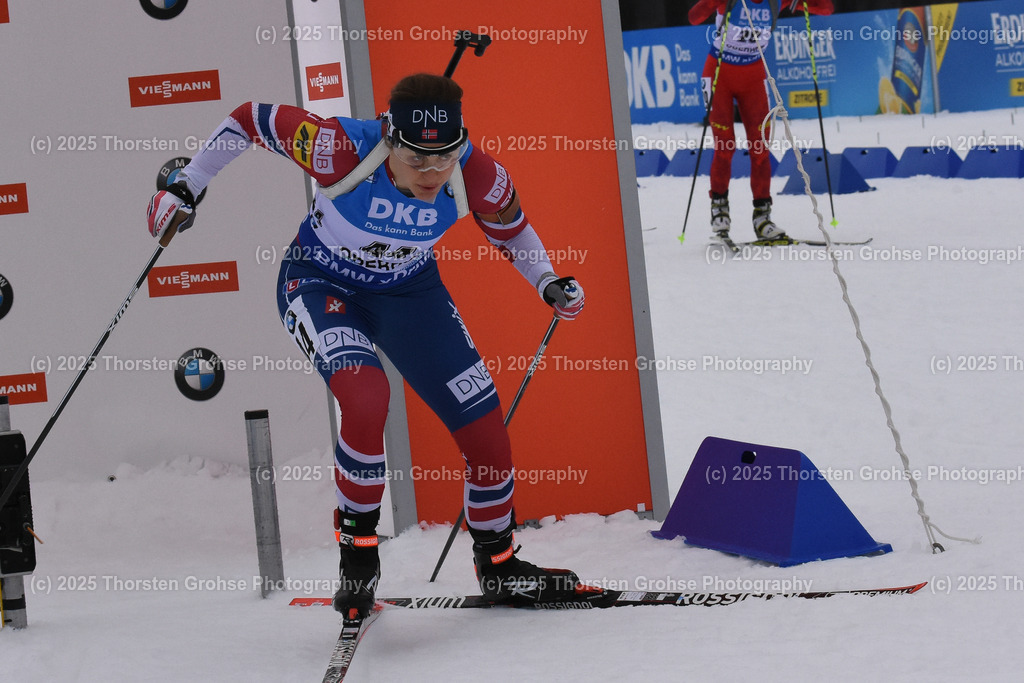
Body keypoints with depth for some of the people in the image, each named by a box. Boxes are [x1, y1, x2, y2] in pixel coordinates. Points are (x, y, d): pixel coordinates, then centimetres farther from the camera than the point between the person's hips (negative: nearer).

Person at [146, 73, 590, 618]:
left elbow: (510, 228, -1)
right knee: (366, 395, -32)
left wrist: (548, 284, -14)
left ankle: (499, 566, 23)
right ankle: (357, 553, -10)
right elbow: (250, 119, -19)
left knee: (486, 429, -3)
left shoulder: (476, 177, -25)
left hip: (409, 289, 4)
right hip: (320, 282, -3)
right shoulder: (343, 151, -35)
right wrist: (184, 189, -13)